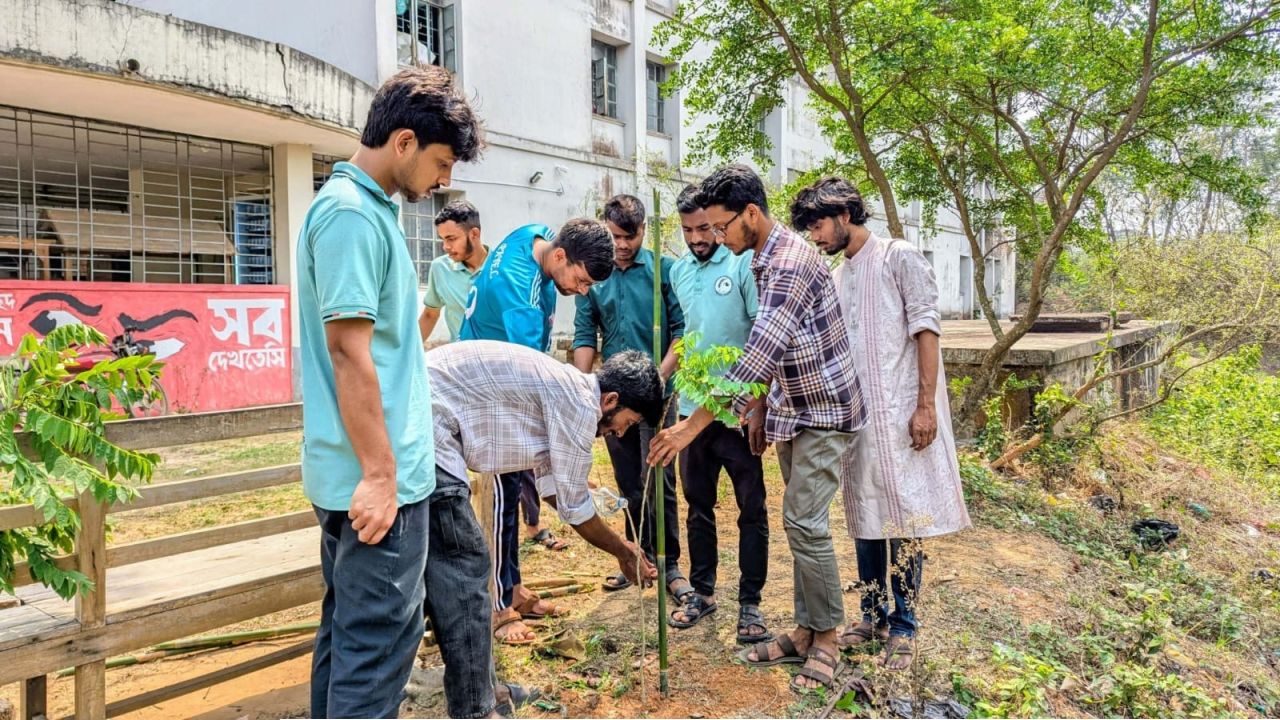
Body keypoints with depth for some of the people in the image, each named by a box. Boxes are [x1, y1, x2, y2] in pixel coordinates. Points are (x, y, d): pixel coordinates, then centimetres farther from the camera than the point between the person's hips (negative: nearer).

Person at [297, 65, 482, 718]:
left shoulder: (366, 207, 15)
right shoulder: (352, 214, -15)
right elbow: (349, 351, -21)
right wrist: (380, 473, -20)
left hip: (352, 474, 10)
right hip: (377, 476, -10)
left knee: (348, 628, 18)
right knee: (380, 639, -1)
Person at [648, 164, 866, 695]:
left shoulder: (791, 261, -24)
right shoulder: (764, 261, 7)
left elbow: (758, 354, -32)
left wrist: (691, 427, -33)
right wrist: (760, 405, 14)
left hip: (823, 412, -9)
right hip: (792, 412, 9)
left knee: (804, 522, -9)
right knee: (799, 522, 12)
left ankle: (826, 639, 7)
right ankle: (806, 629, 21)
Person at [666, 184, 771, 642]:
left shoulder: (744, 264, -9)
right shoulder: (679, 271, 9)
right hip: (692, 409, 6)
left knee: (752, 509, 4)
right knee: (698, 506, 15)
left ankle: (750, 602, 16)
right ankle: (702, 591, 29)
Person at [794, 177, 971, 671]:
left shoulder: (900, 258, -4)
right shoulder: (837, 278, 16)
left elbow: (926, 330, -10)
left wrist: (926, 405, -17)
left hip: (899, 414, -7)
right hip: (855, 417, 7)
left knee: (903, 519, -1)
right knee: (865, 518, 11)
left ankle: (903, 627, 11)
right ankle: (873, 616, 23)